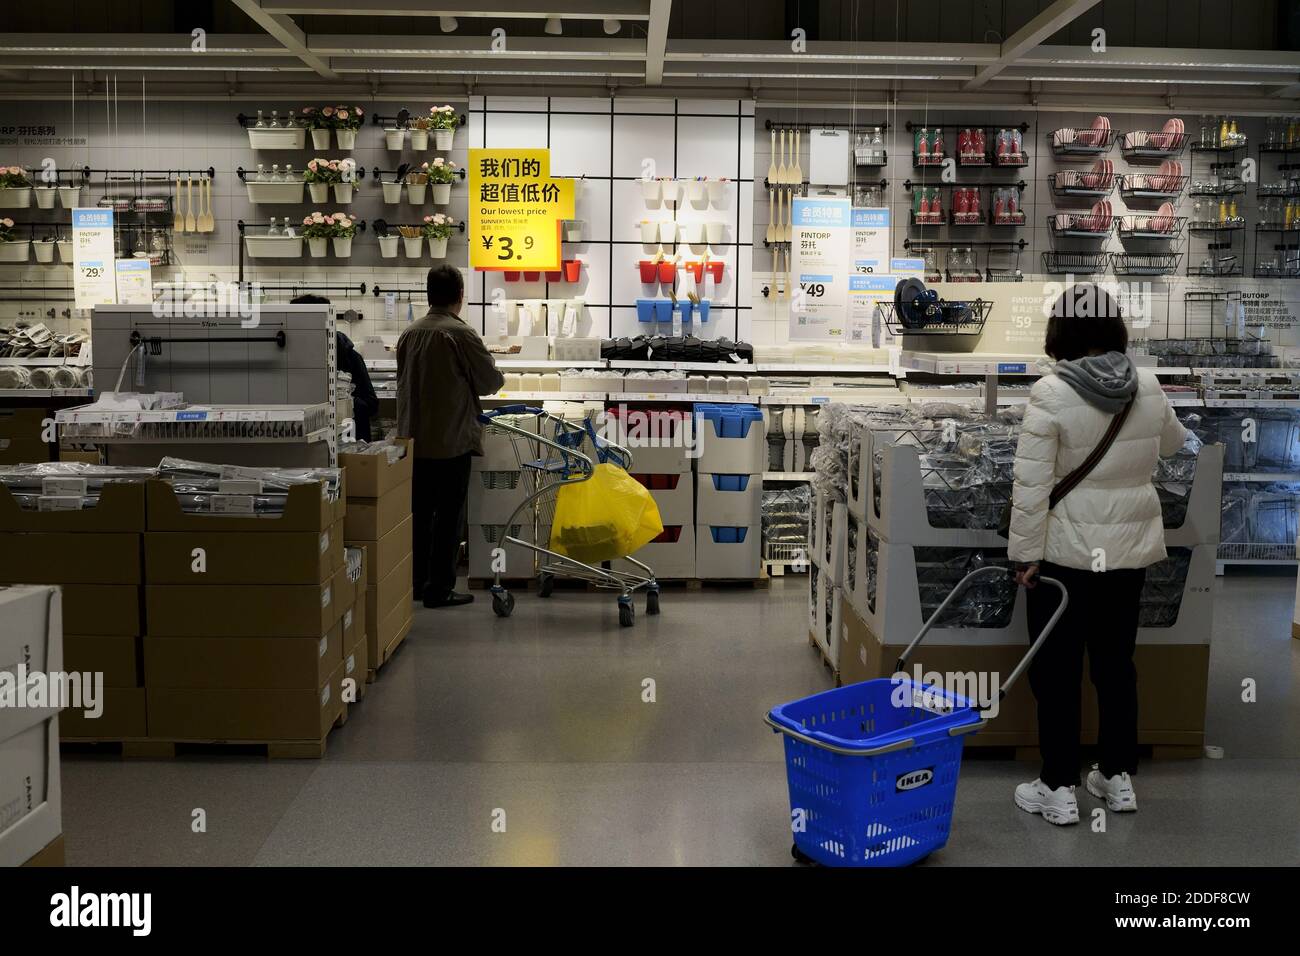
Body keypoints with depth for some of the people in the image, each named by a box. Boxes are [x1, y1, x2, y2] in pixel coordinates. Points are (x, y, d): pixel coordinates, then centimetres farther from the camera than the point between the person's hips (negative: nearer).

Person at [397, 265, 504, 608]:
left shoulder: (410, 333, 6)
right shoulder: (461, 334, -15)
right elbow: (491, 382, -8)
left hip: (414, 439, 6)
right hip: (452, 441, -6)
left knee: (419, 513, 15)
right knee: (447, 517, 0)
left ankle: (416, 583, 23)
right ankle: (440, 589, 3)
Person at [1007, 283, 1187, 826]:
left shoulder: (1050, 394, -16)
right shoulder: (1147, 387, -1)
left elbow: (1032, 485, -18)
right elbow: (1171, 443, 20)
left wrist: (1025, 554, -11)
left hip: (1067, 550, -5)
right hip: (1130, 548, 5)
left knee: (1056, 668, 6)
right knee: (1116, 661, 17)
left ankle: (1058, 788, 12)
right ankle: (1118, 777, 28)